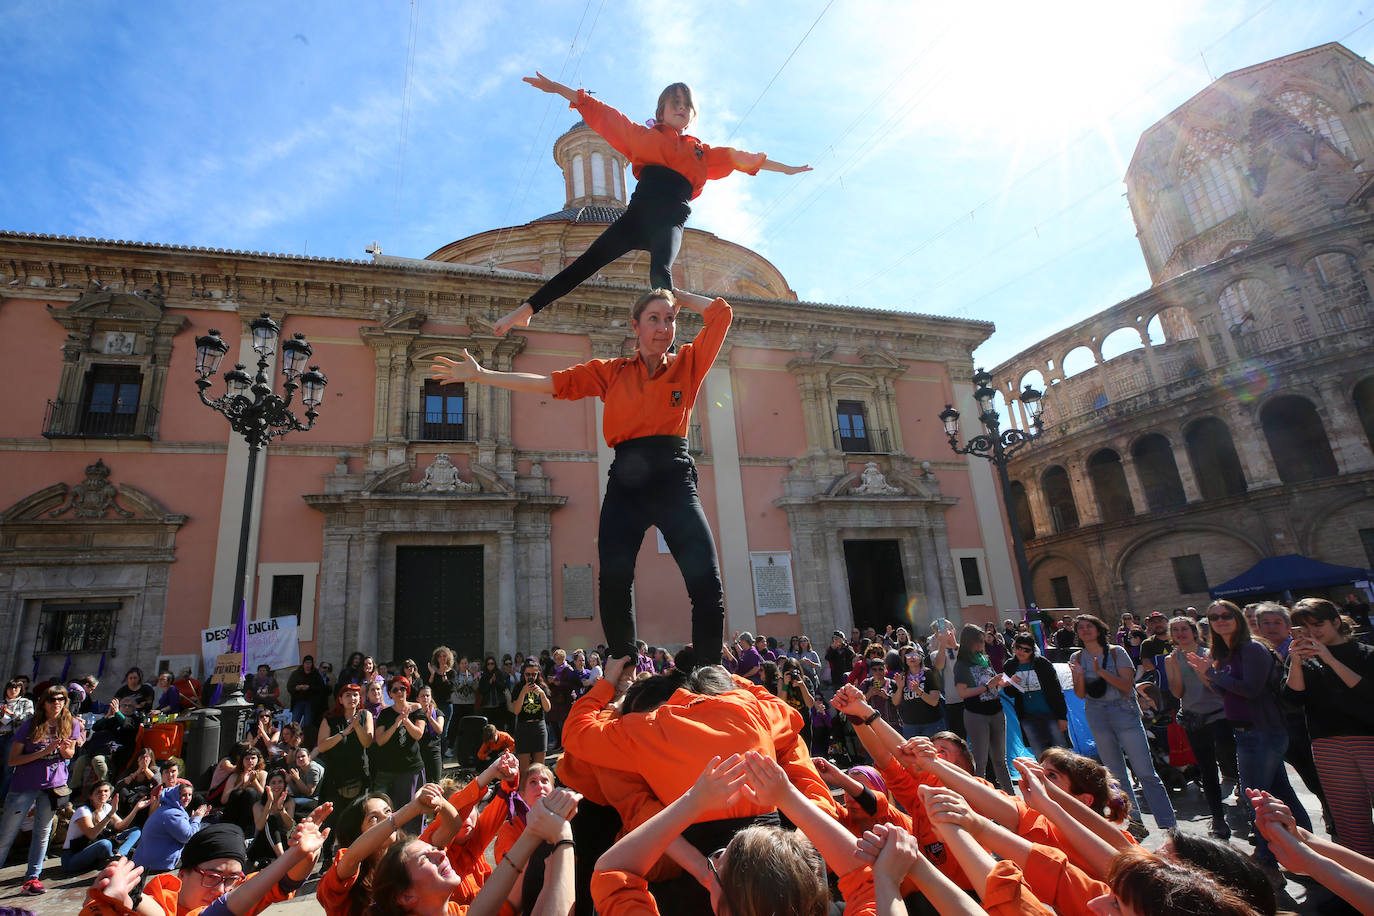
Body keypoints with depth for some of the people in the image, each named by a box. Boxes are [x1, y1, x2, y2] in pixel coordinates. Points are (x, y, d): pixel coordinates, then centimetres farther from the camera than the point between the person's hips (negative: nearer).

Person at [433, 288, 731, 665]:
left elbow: (721, 312, 9)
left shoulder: (688, 362, 13)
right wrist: (480, 375, 12)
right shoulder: (611, 372, 15)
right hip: (627, 482, 1)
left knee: (708, 584, -12)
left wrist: (677, 296, 18)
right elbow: (546, 383, 13)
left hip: (675, 480, -1)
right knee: (614, 585, -8)